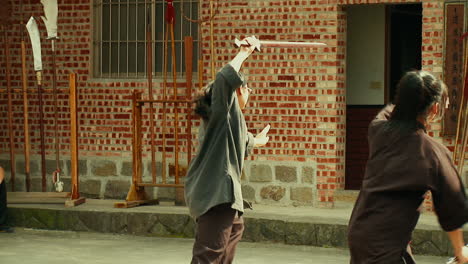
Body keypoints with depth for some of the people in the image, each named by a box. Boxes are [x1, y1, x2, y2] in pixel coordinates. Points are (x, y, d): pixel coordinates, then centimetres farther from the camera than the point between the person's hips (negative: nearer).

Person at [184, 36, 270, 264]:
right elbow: (225, 79, -28)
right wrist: (243, 53, -18)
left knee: (235, 228, 32)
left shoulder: (231, 116, 23)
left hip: (221, 192, 11)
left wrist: (256, 141, 65)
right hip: (216, 193, -11)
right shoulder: (222, 109, -6)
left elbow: (240, 141, 45)